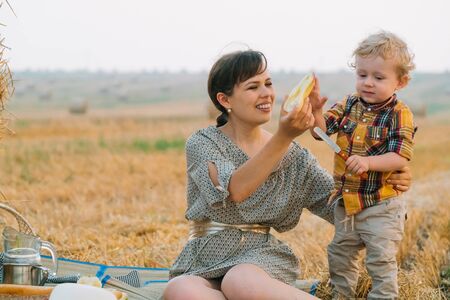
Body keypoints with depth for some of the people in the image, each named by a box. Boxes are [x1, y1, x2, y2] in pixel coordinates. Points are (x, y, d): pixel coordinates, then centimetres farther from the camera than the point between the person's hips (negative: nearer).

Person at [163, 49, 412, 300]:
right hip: (203, 265, 0)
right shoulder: (201, 143, -1)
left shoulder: (292, 154, 9)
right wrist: (283, 138, -31)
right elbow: (233, 190, -21)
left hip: (263, 260, 1)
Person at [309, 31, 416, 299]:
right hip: (345, 200, 6)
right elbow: (321, 130, -5)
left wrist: (368, 162, -35)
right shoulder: (349, 105, 2)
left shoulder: (399, 114, -14)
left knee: (382, 260, -1)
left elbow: (400, 157, -20)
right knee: (340, 254, 20)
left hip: (381, 206, -6)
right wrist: (316, 109, -24)